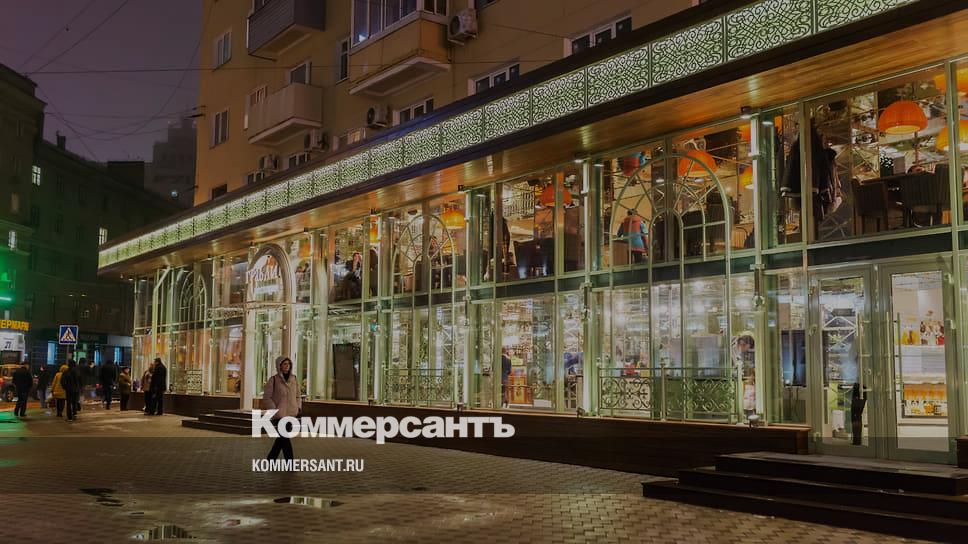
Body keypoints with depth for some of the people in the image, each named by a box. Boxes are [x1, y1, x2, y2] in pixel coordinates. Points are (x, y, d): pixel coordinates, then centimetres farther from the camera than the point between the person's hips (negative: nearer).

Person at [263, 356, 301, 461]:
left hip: (291, 414, 6)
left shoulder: (294, 379, 8)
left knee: (281, 439, 14)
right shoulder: (273, 380, -6)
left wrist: (299, 407, 4)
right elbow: (266, 397, -5)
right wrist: (274, 410, -11)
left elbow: (297, 396, 18)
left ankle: (270, 459, 32)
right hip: (279, 414, -5)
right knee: (285, 440, -9)